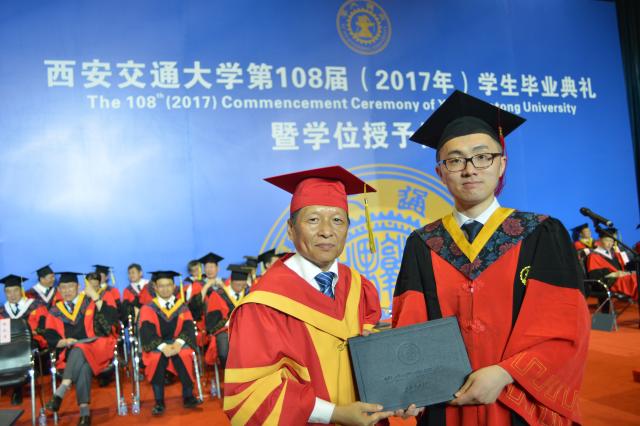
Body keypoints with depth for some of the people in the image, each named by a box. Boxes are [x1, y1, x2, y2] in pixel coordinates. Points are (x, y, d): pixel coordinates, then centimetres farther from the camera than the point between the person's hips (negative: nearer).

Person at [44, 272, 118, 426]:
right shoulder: (55, 312, 15)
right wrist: (64, 342, -12)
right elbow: (50, 338, 9)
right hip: (71, 354, 2)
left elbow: (112, 318, -8)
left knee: (79, 350, -35)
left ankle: (60, 393, -40)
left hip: (96, 348, -2)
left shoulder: (91, 301, 6)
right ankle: (84, 411, -35)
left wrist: (95, 295, -12)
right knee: (84, 366, -32)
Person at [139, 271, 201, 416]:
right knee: (157, 357, -34)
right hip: (156, 344, -1)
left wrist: (179, 342, -23)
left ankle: (188, 396, -23)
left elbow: (188, 327, -2)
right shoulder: (148, 309, 5)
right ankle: (159, 402, -27)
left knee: (184, 354, -33)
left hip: (177, 342, 1)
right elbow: (147, 331, -9)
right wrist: (163, 346, -26)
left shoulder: (182, 306, 10)